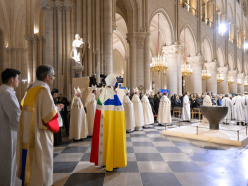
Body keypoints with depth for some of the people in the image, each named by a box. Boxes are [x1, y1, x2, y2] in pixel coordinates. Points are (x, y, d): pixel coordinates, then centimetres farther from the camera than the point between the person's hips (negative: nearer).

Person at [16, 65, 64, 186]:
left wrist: (54, 107, 17)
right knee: (39, 165, 5)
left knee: (29, 164, 19)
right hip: (39, 137, -8)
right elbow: (49, 115, -22)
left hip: (27, 136, 8)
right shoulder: (44, 91, -17)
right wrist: (56, 109, -2)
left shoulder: (31, 91, 8)